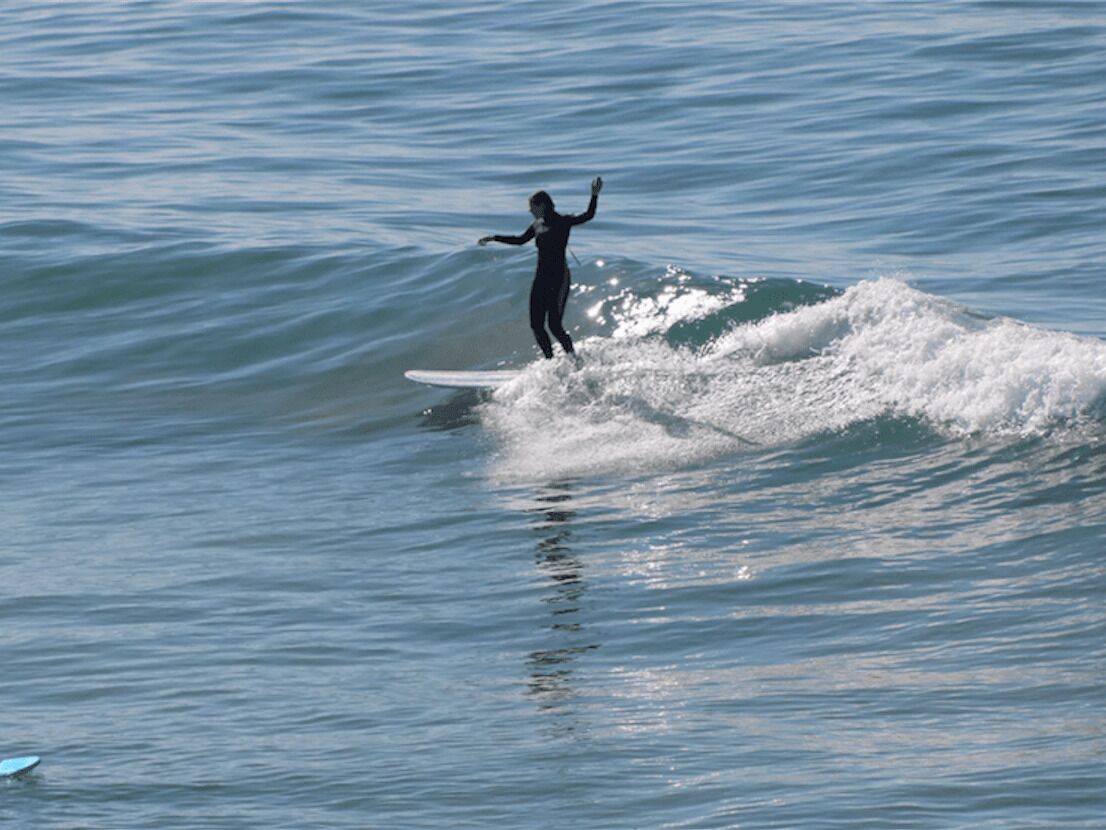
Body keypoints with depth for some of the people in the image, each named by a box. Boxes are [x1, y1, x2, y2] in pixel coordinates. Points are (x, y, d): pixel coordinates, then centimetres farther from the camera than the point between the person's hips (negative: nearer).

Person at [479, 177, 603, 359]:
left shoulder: (562, 222, -8)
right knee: (536, 326, 4)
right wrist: (493, 238, 30)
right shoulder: (537, 226, 12)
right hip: (541, 278, 8)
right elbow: (520, 240, 28)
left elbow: (587, 216, -22)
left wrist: (594, 195, -36)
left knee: (555, 325, -12)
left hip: (558, 278, -8)